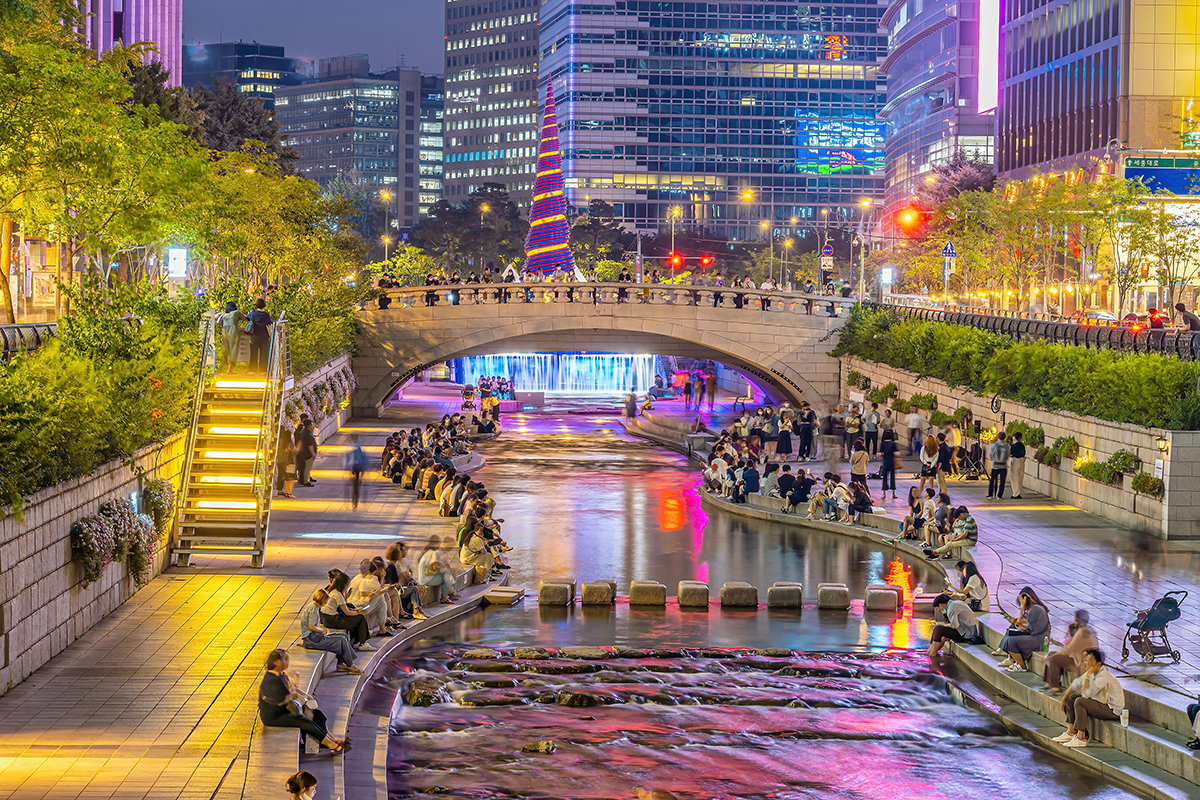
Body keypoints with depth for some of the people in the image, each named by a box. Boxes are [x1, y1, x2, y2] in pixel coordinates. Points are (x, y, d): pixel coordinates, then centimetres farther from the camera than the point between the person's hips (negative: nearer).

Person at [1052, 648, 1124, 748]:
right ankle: (1070, 732, 6)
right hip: (1101, 702, 10)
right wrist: (1065, 697, 8)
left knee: (1080, 701, -26)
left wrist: (1087, 675, -26)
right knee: (1072, 697, 9)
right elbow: (1076, 684, 15)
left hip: (1112, 710, -10)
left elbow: (1085, 694, -31)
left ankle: (1081, 738, -22)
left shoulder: (1104, 676, -27)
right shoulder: (1092, 671, 1)